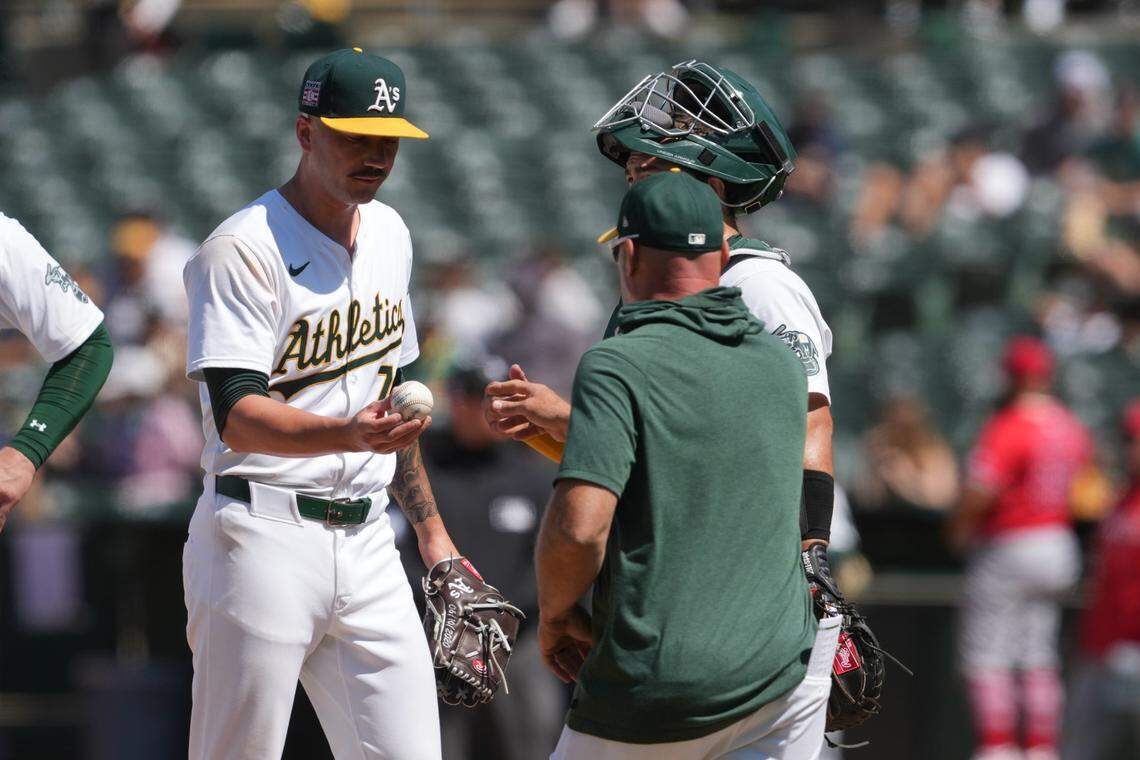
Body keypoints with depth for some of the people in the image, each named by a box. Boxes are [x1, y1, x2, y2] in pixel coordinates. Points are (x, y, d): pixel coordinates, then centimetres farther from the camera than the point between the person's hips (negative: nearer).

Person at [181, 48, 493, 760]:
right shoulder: (243, 247, -10)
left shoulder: (389, 234, 15)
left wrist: (431, 529, 25)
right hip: (264, 537, -7)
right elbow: (237, 415, -20)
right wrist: (347, 434, -36)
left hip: (366, 539, 7)